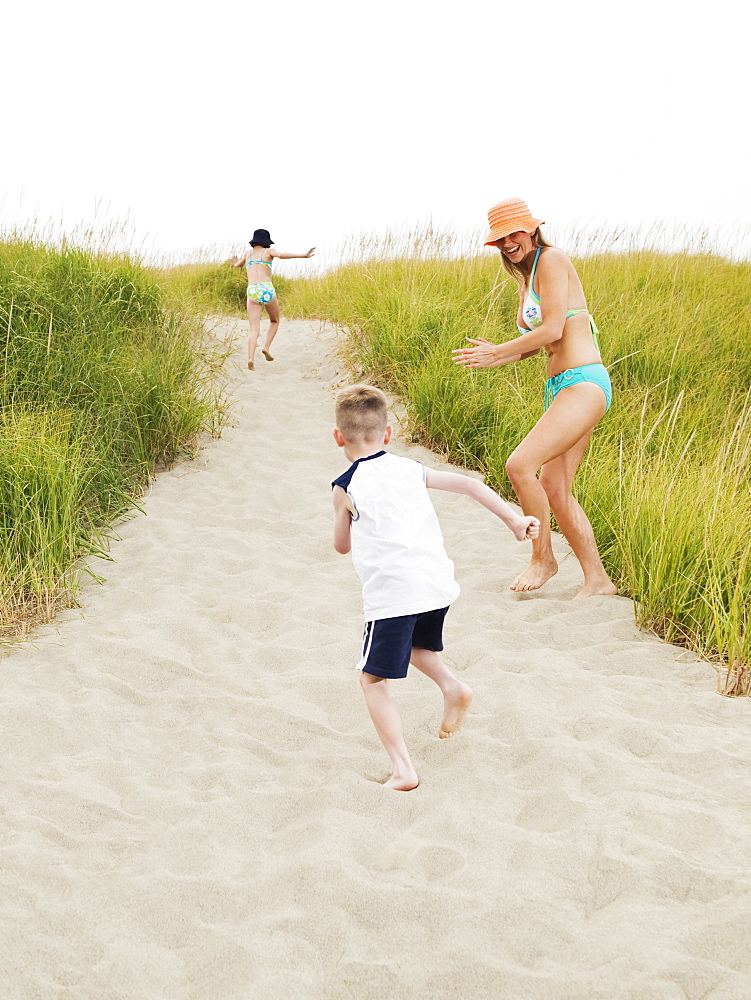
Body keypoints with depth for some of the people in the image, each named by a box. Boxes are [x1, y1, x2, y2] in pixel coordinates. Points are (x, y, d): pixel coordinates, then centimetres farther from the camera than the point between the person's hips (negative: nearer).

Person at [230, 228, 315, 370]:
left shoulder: (249, 253, 23)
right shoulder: (269, 251, 12)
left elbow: (239, 264, 43)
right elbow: (281, 255, -10)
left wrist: (235, 264, 69)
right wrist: (304, 255, -14)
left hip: (252, 292, 2)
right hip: (267, 290, -2)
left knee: (254, 330, -4)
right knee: (274, 322, 24)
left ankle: (251, 358, -27)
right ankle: (266, 347, 2)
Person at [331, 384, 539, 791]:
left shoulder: (346, 488, 0)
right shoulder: (409, 469, 12)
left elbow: (342, 545, 13)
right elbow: (468, 484, 10)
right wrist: (513, 519, 15)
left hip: (392, 595, -6)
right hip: (439, 585, 6)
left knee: (373, 681, 4)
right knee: (416, 644, 36)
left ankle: (403, 769, -9)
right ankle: (452, 686, 11)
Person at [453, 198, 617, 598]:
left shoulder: (551, 259, -9)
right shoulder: (526, 276, 19)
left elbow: (552, 330, -16)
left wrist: (496, 353, -7)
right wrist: (496, 355, 4)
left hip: (583, 384, -10)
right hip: (561, 387, 10)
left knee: (520, 464, -20)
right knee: (554, 489, 9)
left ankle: (542, 558, -2)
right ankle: (597, 579, 17)